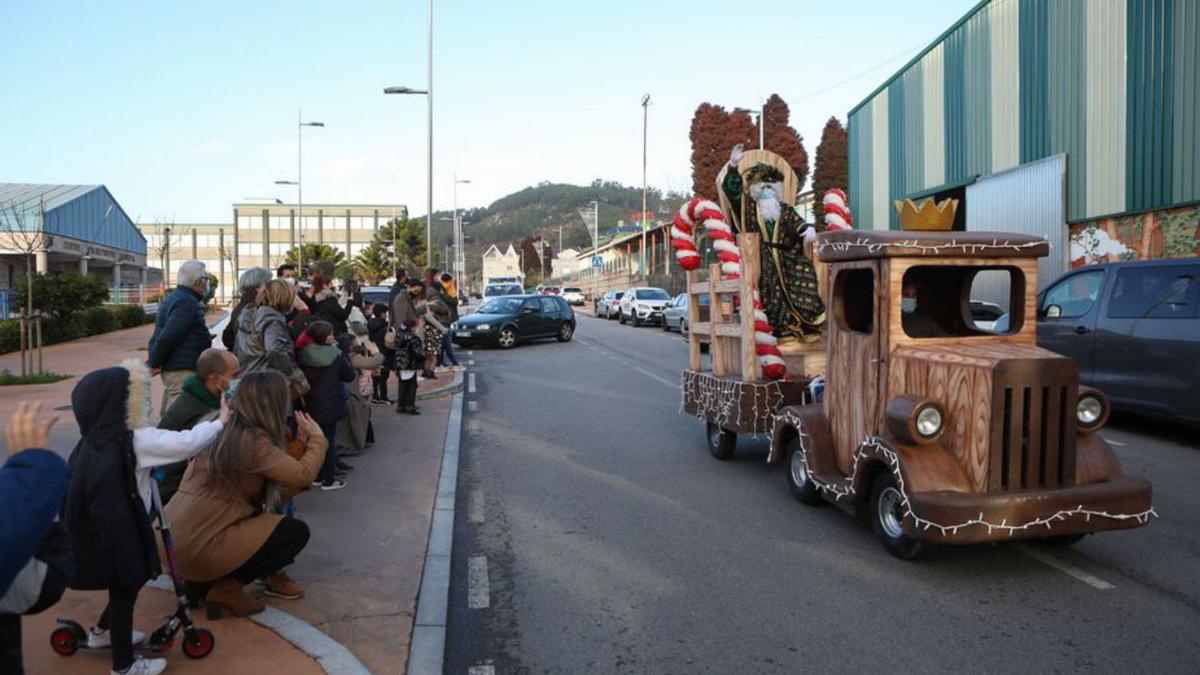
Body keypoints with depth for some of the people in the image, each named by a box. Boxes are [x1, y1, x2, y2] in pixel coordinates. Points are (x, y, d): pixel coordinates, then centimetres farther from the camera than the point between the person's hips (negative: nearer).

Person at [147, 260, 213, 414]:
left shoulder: (174, 298, 16)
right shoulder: (187, 303, -16)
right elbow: (166, 338, -22)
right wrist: (155, 364, -12)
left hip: (171, 368, 11)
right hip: (182, 372, -11)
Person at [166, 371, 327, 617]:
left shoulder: (225, 430, 11)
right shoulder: (251, 439, -16)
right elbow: (302, 476, -18)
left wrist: (301, 444, 11)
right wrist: (317, 438, -1)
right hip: (199, 546, -9)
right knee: (296, 531, 0)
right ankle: (227, 588, -2)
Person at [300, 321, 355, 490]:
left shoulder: (304, 356, -5)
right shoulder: (336, 356, -14)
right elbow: (349, 375, -1)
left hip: (312, 405, 4)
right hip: (331, 406, -4)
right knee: (329, 441, 4)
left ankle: (317, 476, 24)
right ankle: (329, 480, 8)